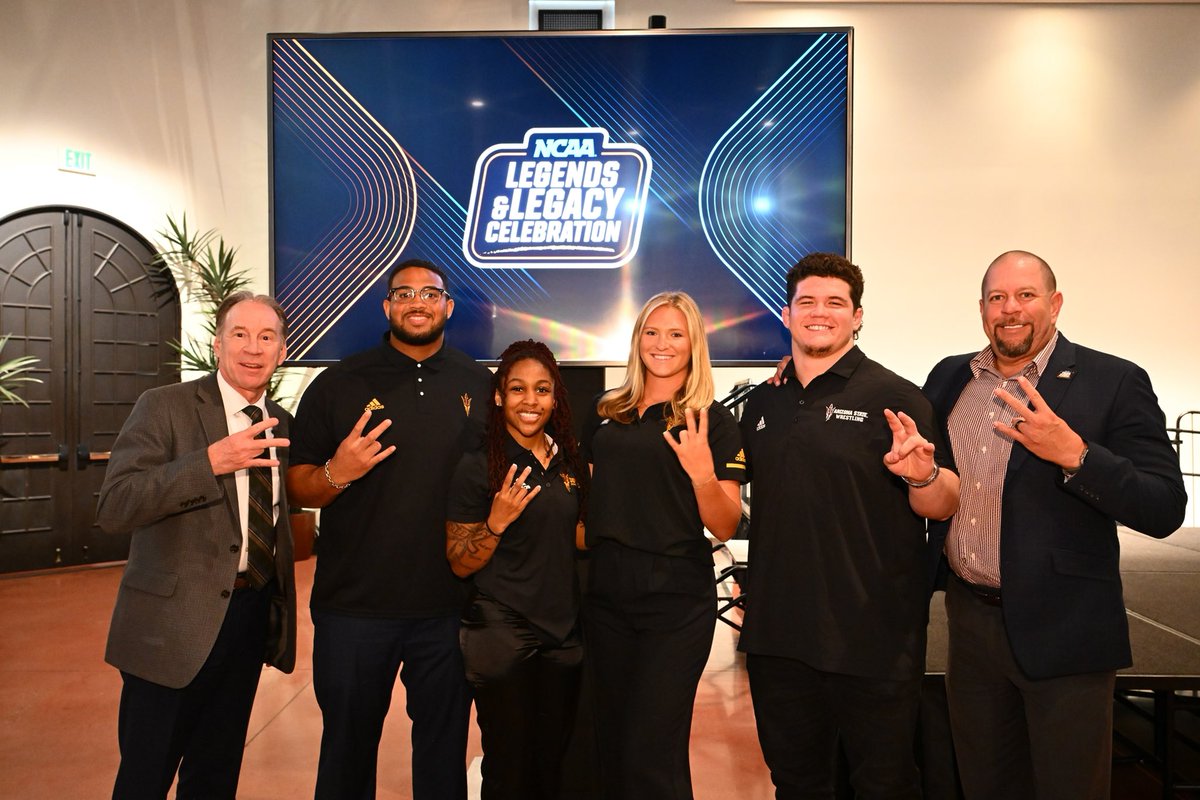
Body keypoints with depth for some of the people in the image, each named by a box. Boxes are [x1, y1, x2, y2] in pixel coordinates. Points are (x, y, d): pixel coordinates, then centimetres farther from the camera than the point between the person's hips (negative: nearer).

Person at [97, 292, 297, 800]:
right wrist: (211, 461, -31)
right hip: (175, 621, -5)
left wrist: (281, 608, 13)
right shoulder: (164, 407, -10)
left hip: (252, 618, 5)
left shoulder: (281, 424, 7)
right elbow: (113, 508, -21)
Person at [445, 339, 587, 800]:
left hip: (563, 631, 5)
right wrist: (496, 522, -24)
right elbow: (459, 565, -8)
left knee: (553, 762, 16)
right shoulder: (478, 466, -11)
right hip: (502, 632, -5)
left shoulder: (567, 462, 5)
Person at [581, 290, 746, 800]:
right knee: (609, 743, 16)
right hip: (605, 592, 5)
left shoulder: (712, 421, -4)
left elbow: (726, 528, -8)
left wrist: (703, 474, -25)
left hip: (676, 599, -4)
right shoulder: (606, 412, 8)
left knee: (651, 756, 1)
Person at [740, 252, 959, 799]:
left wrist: (923, 475, -28)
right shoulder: (761, 404, 8)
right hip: (777, 636, 5)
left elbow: (943, 506, -9)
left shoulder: (894, 398, -6)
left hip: (873, 642, -4)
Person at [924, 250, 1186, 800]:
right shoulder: (949, 377, 5)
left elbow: (1164, 511, -14)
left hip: (1061, 629, -4)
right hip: (970, 617, 4)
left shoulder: (1114, 382, -8)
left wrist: (1074, 454, -27)